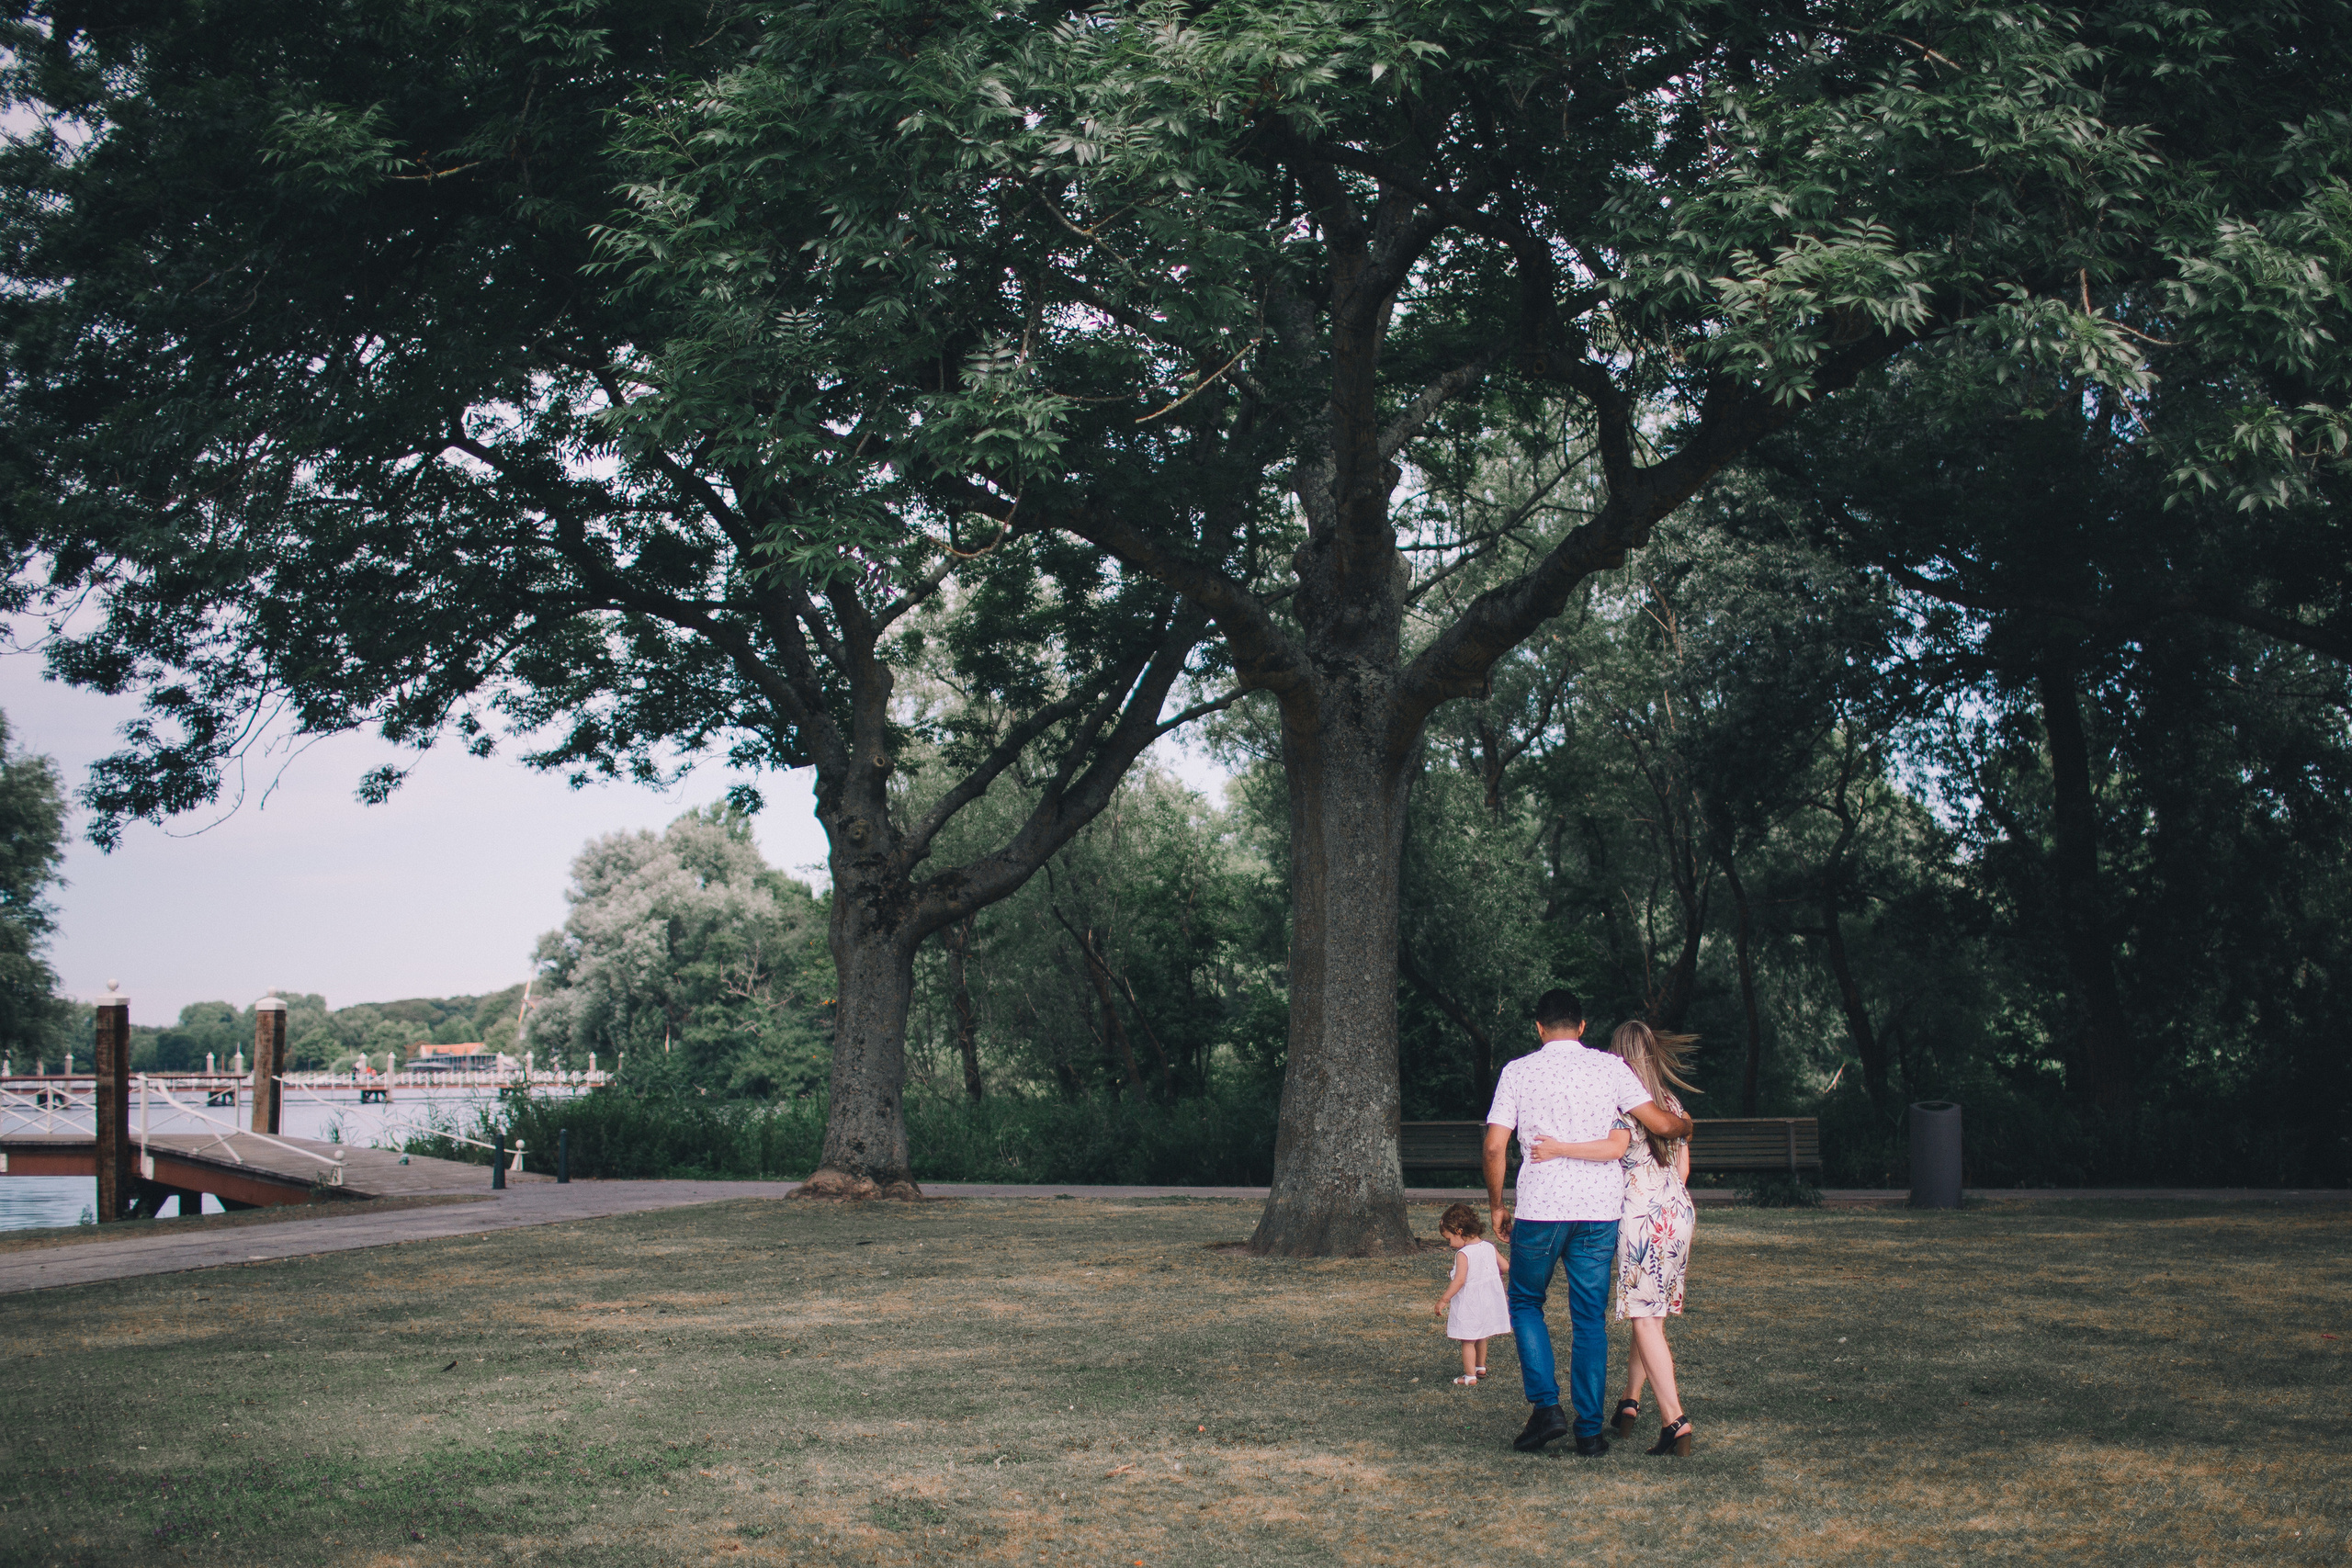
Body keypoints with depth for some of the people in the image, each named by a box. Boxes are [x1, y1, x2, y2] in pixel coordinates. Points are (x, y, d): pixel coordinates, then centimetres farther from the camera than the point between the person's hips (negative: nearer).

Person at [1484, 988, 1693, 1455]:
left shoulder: (1517, 1072, 1)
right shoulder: (1609, 1067, 2)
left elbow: (1494, 1146, -4)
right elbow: (1661, 1123, 0)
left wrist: (1496, 1205, 9)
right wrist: (1685, 1125, 23)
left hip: (1539, 1208, -1)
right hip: (1600, 1207, 1)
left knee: (1525, 1302, 17)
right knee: (1590, 1318, 9)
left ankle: (1546, 1405, 1)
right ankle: (1590, 1429, 9)